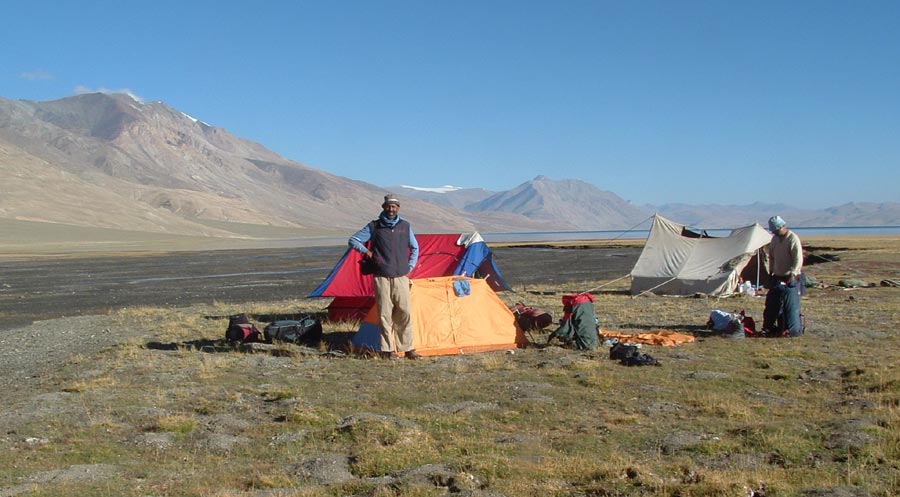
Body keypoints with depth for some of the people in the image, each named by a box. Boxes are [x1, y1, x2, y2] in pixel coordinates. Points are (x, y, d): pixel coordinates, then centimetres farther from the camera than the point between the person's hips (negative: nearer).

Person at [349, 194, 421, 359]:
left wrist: (410, 267, 11)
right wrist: (367, 252, -6)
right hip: (382, 277, -2)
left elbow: (415, 248, 21)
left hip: (401, 277, 2)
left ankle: (408, 349, 6)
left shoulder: (405, 226, 9)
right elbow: (353, 240, 6)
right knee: (385, 314, -1)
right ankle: (388, 350, 5)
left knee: (404, 313, -1)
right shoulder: (374, 227, 1)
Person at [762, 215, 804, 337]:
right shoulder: (775, 239, 9)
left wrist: (793, 274, -28)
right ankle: (770, 328, 18)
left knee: (791, 304, -8)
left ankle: (794, 329, -1)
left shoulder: (793, 239, -15)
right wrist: (771, 272, 15)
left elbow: (798, 259, -20)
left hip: (790, 278, -8)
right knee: (772, 303, 10)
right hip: (777, 277, 8)